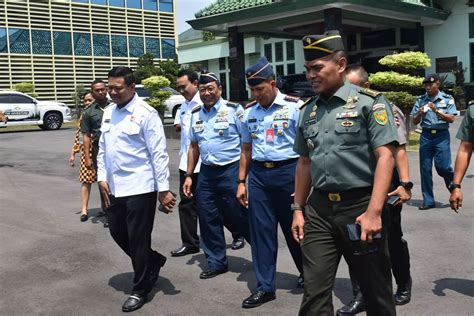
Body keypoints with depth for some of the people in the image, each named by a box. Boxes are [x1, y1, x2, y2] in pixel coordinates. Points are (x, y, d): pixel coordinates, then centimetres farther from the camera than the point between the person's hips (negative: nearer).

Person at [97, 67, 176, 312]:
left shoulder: (145, 113, -12)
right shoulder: (108, 112, 10)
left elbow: (159, 153, -14)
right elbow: (103, 148, 16)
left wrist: (163, 189, -16)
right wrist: (102, 177, 7)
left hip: (140, 188, -7)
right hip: (115, 188, 8)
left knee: (138, 240, 3)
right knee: (117, 232, 17)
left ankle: (140, 290, 21)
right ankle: (153, 260, 40)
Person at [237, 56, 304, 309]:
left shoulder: (295, 107, -7)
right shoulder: (249, 112, 8)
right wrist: (241, 182, 11)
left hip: (287, 172, -4)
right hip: (258, 174, 4)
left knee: (294, 228, 11)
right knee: (260, 230, 6)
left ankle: (307, 273, 37)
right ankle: (265, 287, 18)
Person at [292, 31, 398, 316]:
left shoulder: (369, 102, -5)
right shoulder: (309, 110, 12)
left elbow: (385, 156, -13)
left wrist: (373, 212, -20)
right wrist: (298, 209, 15)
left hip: (360, 206, -4)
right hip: (319, 209, 5)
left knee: (375, 290, 10)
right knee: (314, 291, 3)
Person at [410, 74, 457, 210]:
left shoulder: (447, 99, 3)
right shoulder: (421, 100, 9)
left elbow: (451, 119, -5)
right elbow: (415, 122, 10)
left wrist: (436, 111, -17)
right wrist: (419, 114, -11)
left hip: (441, 135, -3)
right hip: (426, 136, 3)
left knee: (442, 166, -11)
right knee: (425, 168, 2)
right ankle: (428, 201, 10)